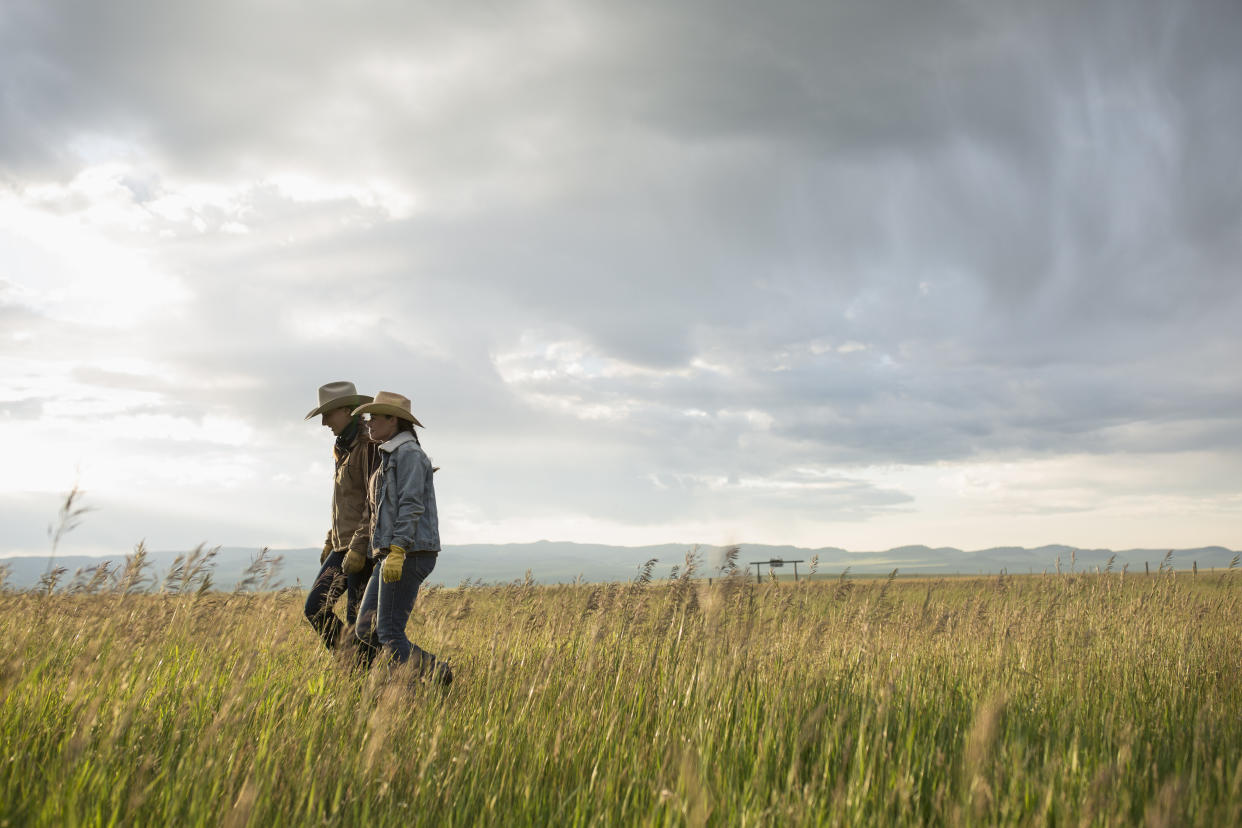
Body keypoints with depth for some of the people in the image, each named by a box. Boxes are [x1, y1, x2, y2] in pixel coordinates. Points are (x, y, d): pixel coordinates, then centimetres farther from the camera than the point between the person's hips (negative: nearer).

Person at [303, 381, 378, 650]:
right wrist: (331, 541, 19)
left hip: (365, 546, -9)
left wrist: (359, 547, -24)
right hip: (343, 546, 9)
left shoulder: (370, 446, -13)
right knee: (316, 608, 7)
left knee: (357, 619, -7)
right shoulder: (343, 449, 16)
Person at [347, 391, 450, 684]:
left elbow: (411, 505, -19)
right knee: (365, 632, 7)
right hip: (391, 556, 10)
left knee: (389, 635, -10)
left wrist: (396, 551, -27)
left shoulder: (408, 453, -9)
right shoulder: (390, 457, 21)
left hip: (408, 554, -10)